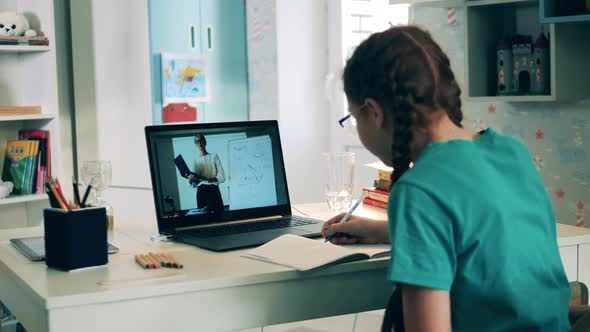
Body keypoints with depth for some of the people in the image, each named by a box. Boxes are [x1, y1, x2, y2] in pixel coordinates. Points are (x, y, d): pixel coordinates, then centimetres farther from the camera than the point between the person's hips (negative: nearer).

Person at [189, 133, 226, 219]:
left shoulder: (214, 156, 7)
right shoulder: (196, 160, 16)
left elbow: (222, 177, -1)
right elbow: (194, 183, 11)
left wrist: (210, 179, -19)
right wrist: (190, 180, -12)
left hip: (213, 190, -2)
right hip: (201, 191, 2)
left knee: (217, 216, -10)